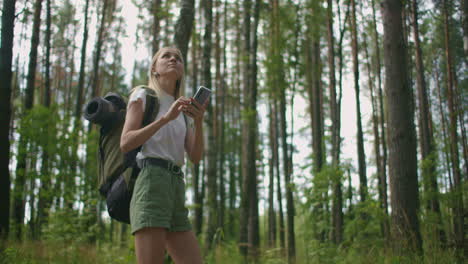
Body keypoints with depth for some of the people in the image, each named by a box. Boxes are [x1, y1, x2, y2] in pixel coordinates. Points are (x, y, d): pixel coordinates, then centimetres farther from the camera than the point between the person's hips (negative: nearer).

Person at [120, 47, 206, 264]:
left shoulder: (182, 110, 27)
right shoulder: (143, 95, 10)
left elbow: (196, 157, 12)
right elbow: (125, 143, -5)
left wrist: (198, 121, -5)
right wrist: (165, 118, -15)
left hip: (176, 185, 7)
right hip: (150, 179, -7)